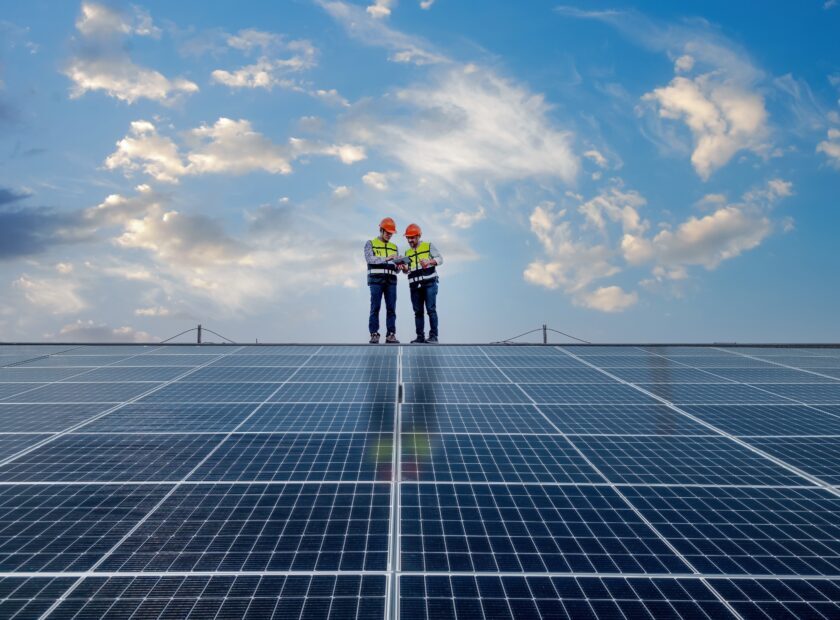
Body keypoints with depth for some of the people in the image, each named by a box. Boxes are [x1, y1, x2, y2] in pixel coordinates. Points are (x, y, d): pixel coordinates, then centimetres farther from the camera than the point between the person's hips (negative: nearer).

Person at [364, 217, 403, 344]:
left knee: (391, 308, -2)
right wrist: (386, 258, -22)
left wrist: (398, 266, -9)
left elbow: (396, 268, 15)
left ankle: (391, 335, -1)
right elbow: (370, 259, -12)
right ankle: (374, 334, -5)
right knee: (375, 307, -7)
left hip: (391, 281, 4)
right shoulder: (371, 244, 7)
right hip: (376, 280, -4)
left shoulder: (394, 247, 20)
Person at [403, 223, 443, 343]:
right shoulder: (407, 252, 20)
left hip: (429, 283, -5)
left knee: (431, 310, -8)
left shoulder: (429, 246, 6)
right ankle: (420, 336, 7)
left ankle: (433, 335, -7)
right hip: (415, 285, 5)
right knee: (418, 312, 4)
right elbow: (408, 270, 20)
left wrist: (429, 262, -17)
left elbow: (440, 259, 0)